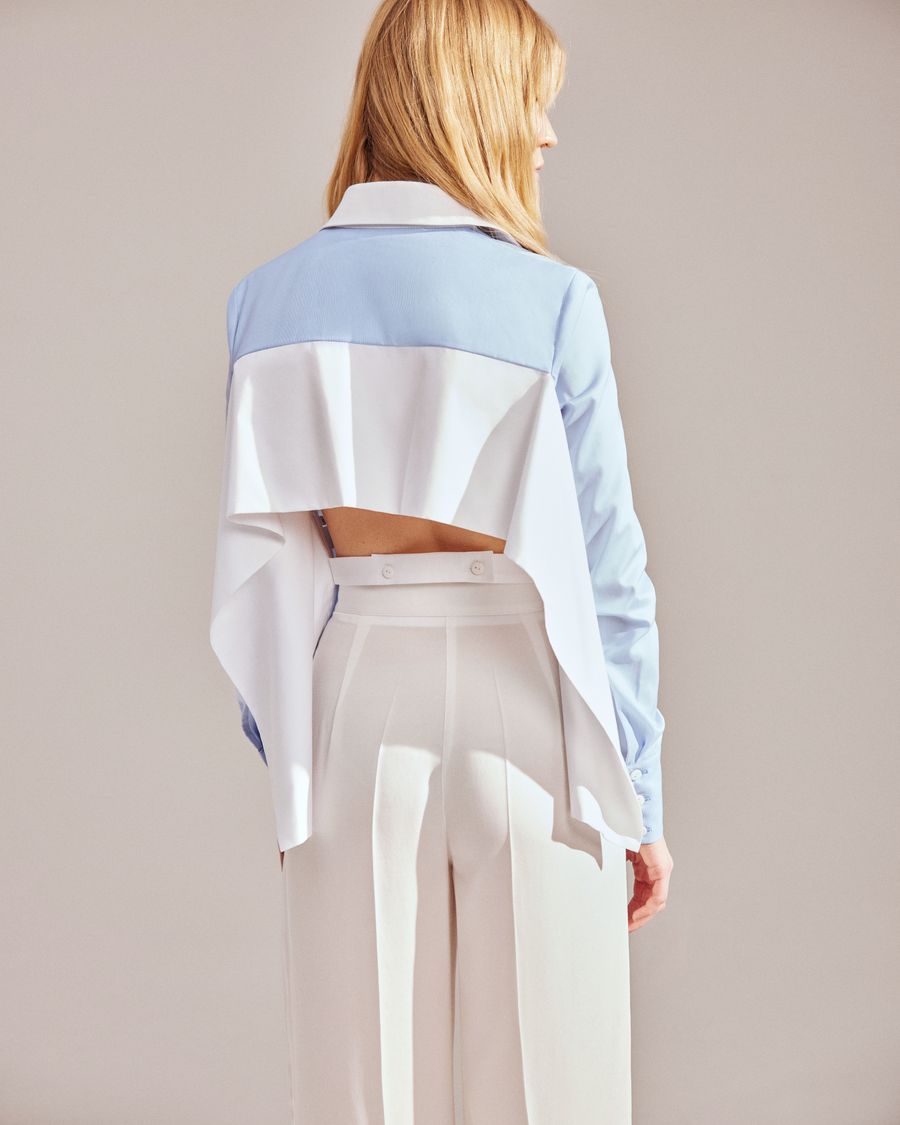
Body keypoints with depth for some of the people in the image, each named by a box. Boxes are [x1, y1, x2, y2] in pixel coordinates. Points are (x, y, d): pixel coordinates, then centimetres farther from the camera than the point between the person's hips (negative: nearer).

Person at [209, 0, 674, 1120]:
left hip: (354, 693, 4)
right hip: (523, 697, -3)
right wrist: (638, 796, 2)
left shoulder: (271, 297, 3)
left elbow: (256, 555, 5)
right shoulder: (550, 299, -8)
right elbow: (604, 567, -6)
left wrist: (288, 762, 14)